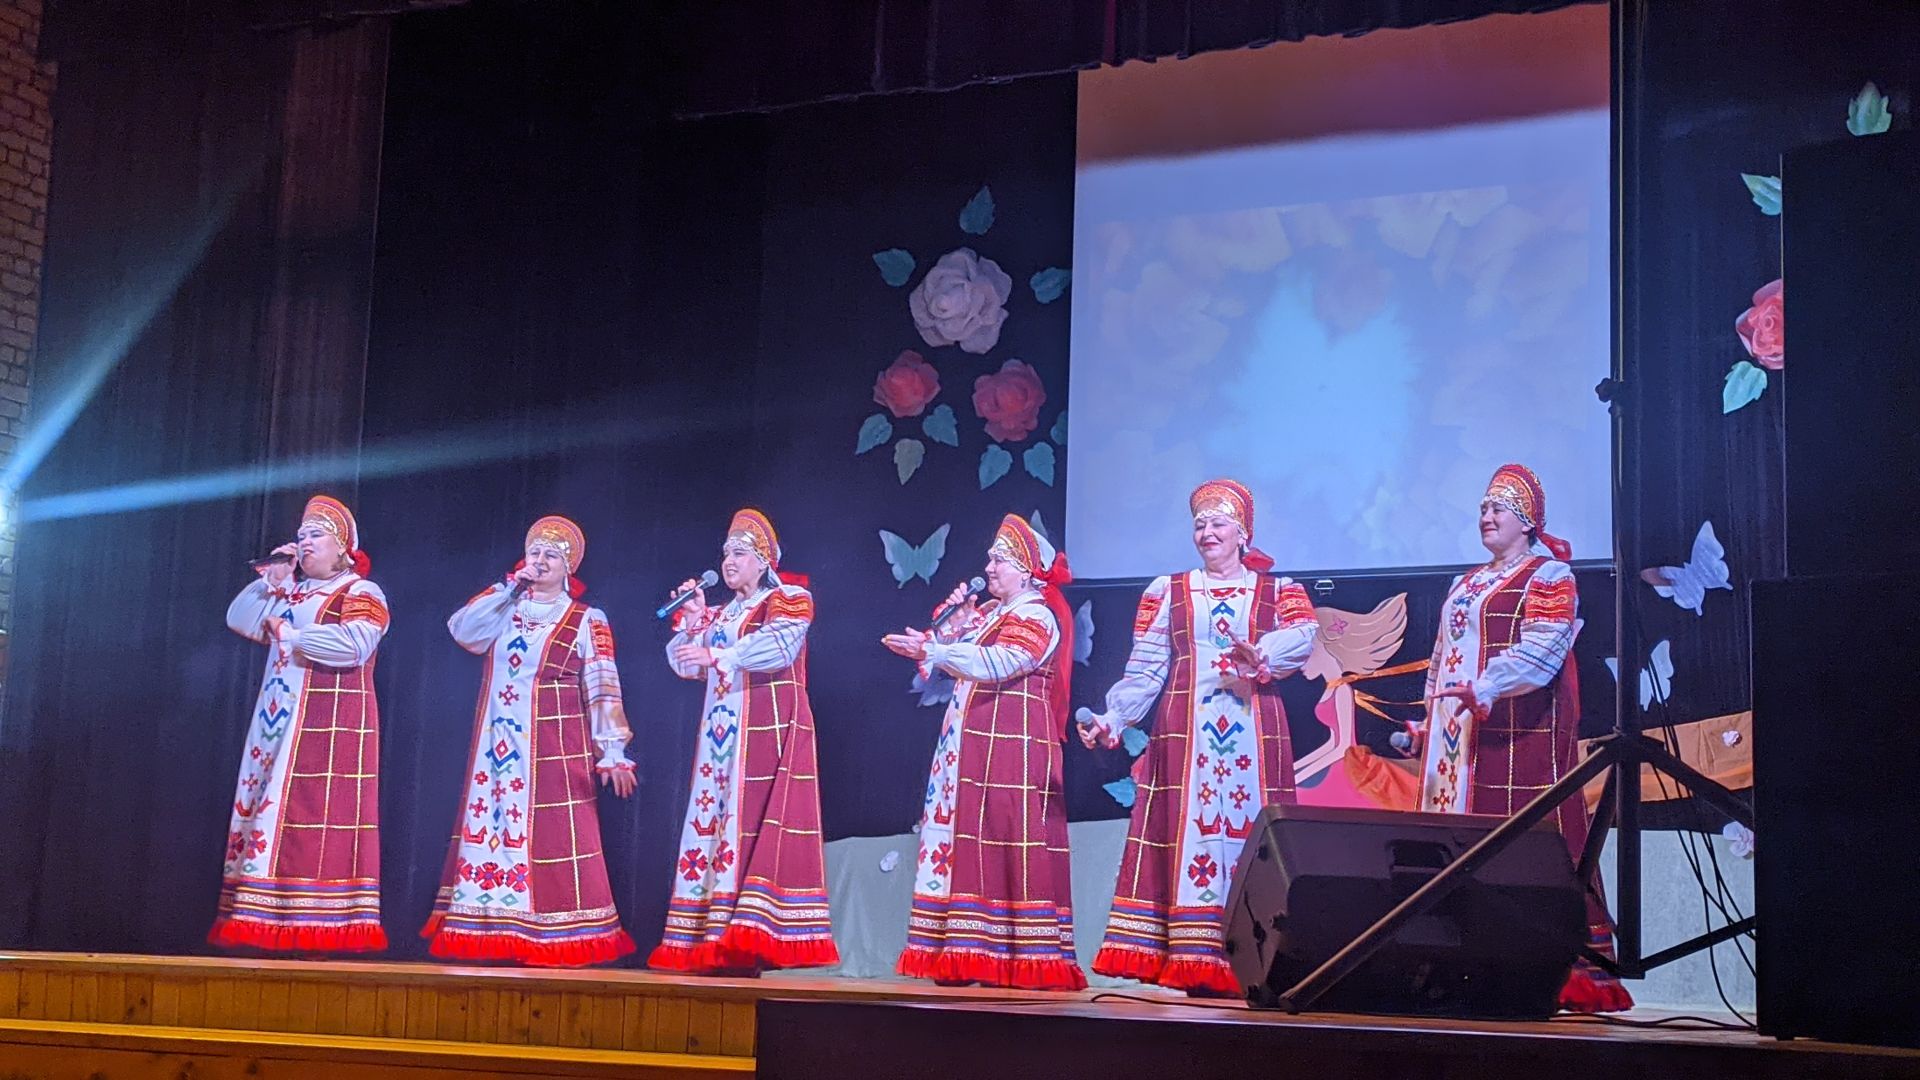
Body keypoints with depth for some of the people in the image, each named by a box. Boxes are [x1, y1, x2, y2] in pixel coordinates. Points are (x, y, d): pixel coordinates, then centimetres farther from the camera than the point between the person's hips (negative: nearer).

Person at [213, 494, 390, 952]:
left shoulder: (361, 593, -2)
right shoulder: (290, 594, 21)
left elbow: (355, 643, -20)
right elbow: (238, 620, 16)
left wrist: (292, 636, -11)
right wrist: (270, 582, 7)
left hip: (332, 725, -7)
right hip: (278, 724, 8)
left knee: (317, 817, -14)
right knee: (267, 810, 1)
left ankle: (321, 921, -16)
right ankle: (269, 916, 0)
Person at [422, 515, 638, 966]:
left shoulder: (586, 621, 2)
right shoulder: (506, 612, 16)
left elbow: (603, 691, -5)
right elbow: (461, 629, -1)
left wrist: (613, 751, -14)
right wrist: (509, 588, -1)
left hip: (554, 750, -5)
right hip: (498, 747, 5)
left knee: (551, 838, -10)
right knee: (490, 825, 1)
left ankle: (559, 938, -9)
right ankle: (496, 931, 4)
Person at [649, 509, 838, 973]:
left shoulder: (788, 599, 3)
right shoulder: (721, 615, 23)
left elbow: (779, 645, -17)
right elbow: (686, 666, 17)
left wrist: (717, 655, -27)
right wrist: (693, 619, 4)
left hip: (768, 727, -7)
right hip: (721, 732, 7)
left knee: (753, 821, -17)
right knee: (714, 821, -2)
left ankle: (749, 943, -22)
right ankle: (717, 941, -4)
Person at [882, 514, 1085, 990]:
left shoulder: (1037, 616, -5)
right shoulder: (988, 612, 23)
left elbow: (996, 664, -20)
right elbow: (955, 656, 18)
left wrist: (930, 650, -23)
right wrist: (956, 619, 4)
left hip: (1012, 743, -9)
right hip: (972, 742, 9)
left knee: (1005, 836, -13)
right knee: (967, 836, 2)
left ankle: (1020, 953, -13)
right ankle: (976, 953, 2)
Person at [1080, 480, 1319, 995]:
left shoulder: (1279, 591, 12)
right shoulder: (1168, 592, 15)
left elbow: (1303, 637, -9)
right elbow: (1145, 670, 8)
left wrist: (1262, 655, -29)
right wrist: (1112, 719, -5)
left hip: (1254, 733, 0)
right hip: (1185, 731, 1)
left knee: (1250, 832, -5)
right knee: (1187, 833, -6)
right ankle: (1192, 962, -8)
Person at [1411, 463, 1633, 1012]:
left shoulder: (1547, 576, -1)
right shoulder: (1466, 584, 24)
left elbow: (1540, 649, -15)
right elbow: (1442, 656, 26)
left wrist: (1485, 687, -25)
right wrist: (1430, 717, 17)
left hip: (1521, 729, -8)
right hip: (1459, 730, 8)